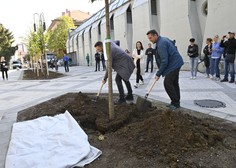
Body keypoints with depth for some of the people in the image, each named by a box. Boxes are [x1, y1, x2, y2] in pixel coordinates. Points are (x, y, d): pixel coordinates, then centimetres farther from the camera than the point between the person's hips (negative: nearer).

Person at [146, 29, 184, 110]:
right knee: (174, 83, 14)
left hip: (173, 65, -11)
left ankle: (175, 103, -5)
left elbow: (164, 61, -24)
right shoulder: (163, 39, 11)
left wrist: (158, 74, -17)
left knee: (167, 83, -12)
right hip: (176, 63, 11)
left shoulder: (161, 44, -21)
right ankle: (176, 102, 21)